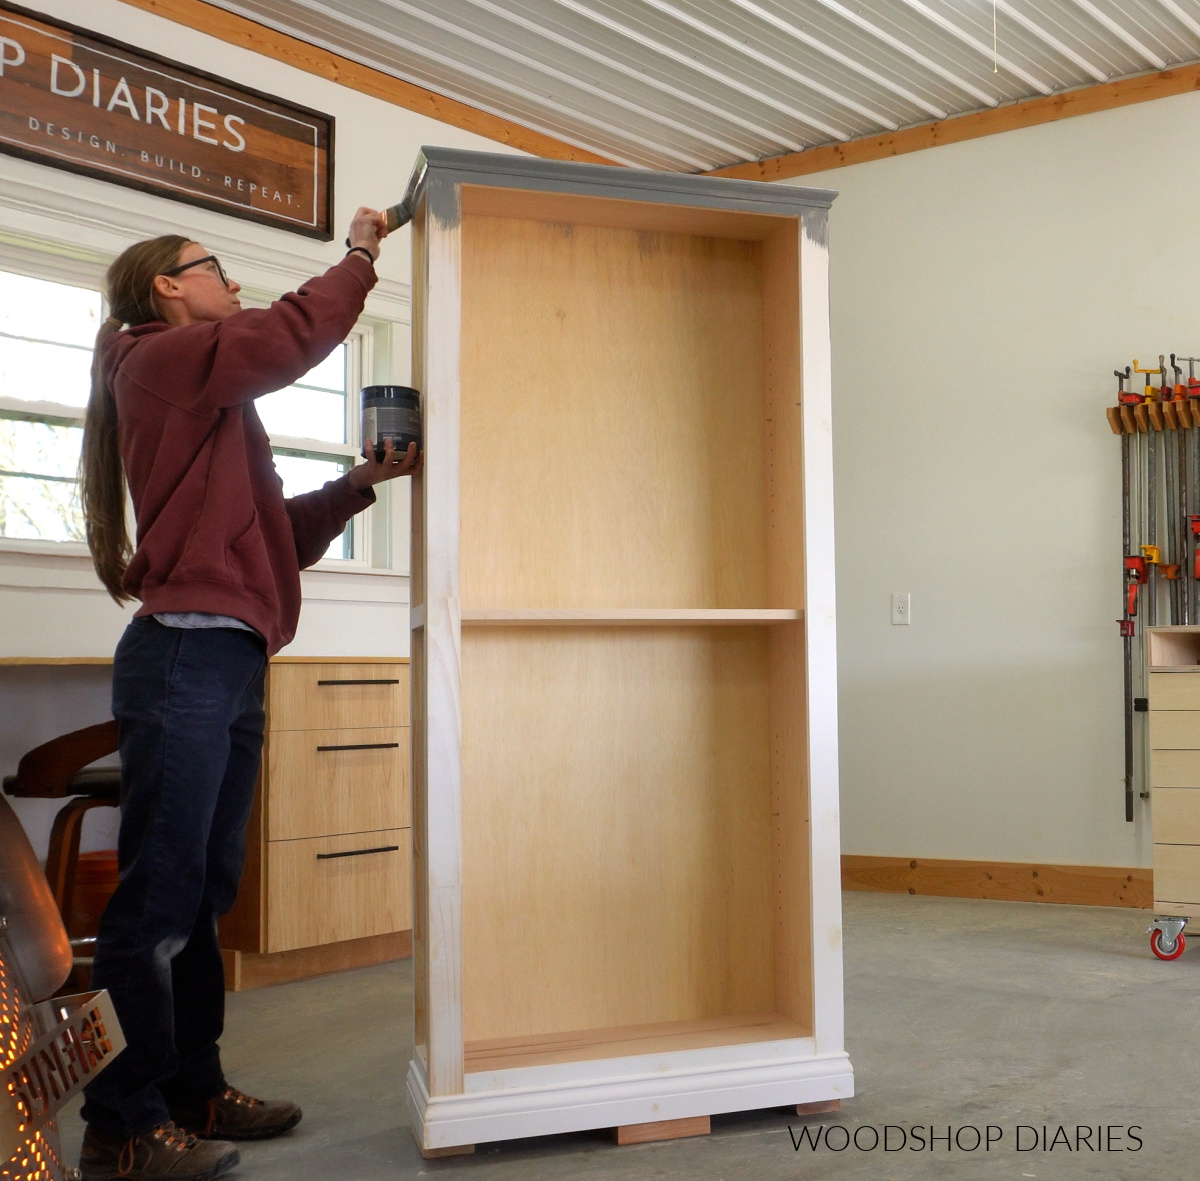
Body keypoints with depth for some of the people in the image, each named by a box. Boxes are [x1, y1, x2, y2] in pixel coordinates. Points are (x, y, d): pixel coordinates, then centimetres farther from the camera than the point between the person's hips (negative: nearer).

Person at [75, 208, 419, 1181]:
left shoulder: (210, 401, 25)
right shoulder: (162, 359, -1)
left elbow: (281, 534, 23)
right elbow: (297, 334, -13)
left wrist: (363, 482, 14)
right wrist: (363, 254, 3)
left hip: (231, 665, 9)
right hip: (184, 658, -9)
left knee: (205, 895, 11)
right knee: (159, 898, -6)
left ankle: (194, 1092, 19)